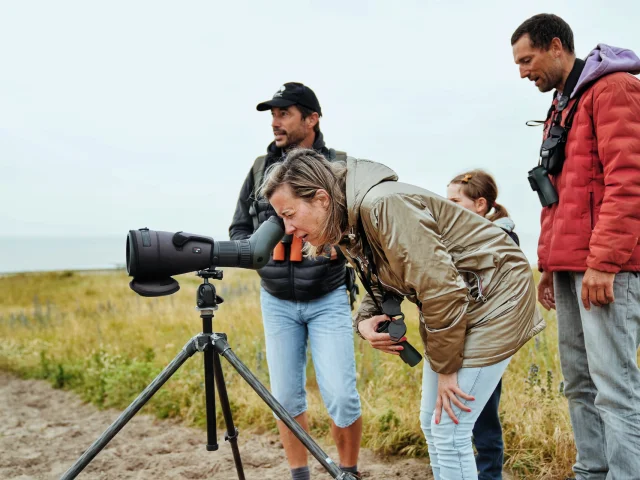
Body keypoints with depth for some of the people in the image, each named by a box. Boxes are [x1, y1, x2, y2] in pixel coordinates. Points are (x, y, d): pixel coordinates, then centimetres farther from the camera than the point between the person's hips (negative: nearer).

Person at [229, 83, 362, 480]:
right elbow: (238, 229, 13)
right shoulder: (261, 169, 6)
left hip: (328, 300, -3)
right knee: (287, 397, 7)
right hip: (277, 301, 3)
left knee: (341, 396, -6)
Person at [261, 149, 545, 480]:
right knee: (431, 420, 14)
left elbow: (441, 289, -28)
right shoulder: (348, 226, 0)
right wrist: (365, 321, -9)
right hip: (451, 303, 9)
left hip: (491, 295, -9)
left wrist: (445, 368, -18)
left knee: (448, 430, -9)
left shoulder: (382, 205, -29)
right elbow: (383, 285, 13)